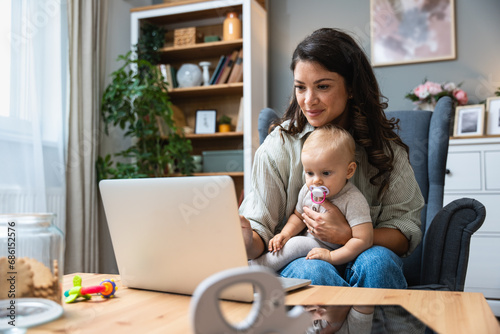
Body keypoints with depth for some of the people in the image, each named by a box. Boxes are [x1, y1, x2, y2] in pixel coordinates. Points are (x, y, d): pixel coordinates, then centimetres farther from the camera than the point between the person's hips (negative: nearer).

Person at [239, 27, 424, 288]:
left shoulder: (384, 147, -2)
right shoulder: (279, 147, -6)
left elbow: (407, 232, -4)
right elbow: (260, 230, -7)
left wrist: (348, 235, -22)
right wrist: (246, 242, -32)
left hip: (361, 259, 1)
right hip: (298, 261, -1)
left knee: (377, 261, -31)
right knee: (312, 271, -33)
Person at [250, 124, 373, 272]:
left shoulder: (353, 201, -24)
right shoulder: (308, 191, -3)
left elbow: (364, 240, -26)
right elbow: (299, 216, 15)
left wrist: (331, 257, -28)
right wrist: (285, 233, -4)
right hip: (312, 242, 7)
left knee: (297, 244, -25)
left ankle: (256, 267, -17)